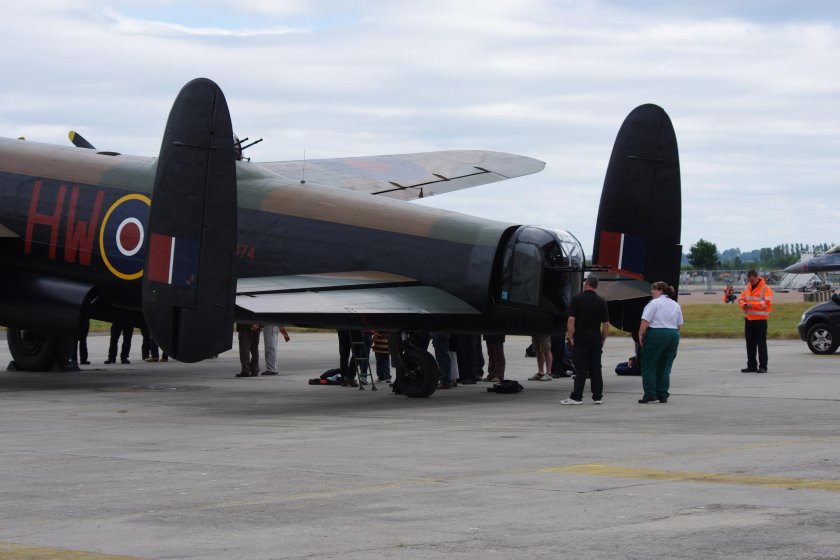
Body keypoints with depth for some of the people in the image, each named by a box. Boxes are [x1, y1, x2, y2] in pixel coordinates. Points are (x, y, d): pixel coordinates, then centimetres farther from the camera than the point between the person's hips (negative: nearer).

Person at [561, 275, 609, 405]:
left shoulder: (577, 299, -6)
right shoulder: (601, 301, 5)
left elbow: (571, 320, -11)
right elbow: (606, 324, 5)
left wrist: (570, 337, -4)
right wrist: (603, 340, 15)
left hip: (581, 339, -3)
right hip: (596, 339, 3)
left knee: (581, 369, -4)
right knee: (596, 368, 7)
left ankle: (576, 397, -5)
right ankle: (597, 396, 9)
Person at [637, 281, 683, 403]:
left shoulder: (654, 303, -8)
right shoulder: (676, 305, 14)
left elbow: (645, 321, -14)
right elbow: (679, 324, 16)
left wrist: (640, 334, -6)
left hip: (656, 335, -7)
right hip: (673, 336, 7)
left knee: (649, 366, 1)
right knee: (665, 367, 11)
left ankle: (650, 394, -5)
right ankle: (663, 395, 9)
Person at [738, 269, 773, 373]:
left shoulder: (765, 288, -7)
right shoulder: (746, 288, 13)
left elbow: (767, 303, -16)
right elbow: (741, 300, 15)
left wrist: (752, 304, -20)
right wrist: (744, 304, -9)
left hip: (760, 319, -6)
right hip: (748, 319, 6)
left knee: (761, 343, -5)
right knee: (750, 344, 10)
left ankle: (763, 366, -3)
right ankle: (751, 365, 17)